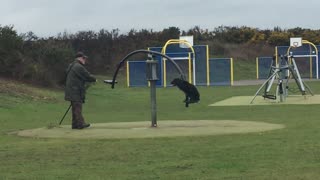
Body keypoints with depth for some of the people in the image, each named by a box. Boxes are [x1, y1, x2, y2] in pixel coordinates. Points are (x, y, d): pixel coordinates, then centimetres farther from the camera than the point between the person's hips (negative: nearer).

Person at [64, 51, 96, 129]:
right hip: (76, 92, -10)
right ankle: (80, 123, -7)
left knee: (75, 108, 12)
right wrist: (94, 79, 5)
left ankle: (75, 124, 15)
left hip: (71, 91, 10)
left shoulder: (71, 66, 17)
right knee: (78, 108, -8)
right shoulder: (79, 67, -16)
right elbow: (87, 76, -14)